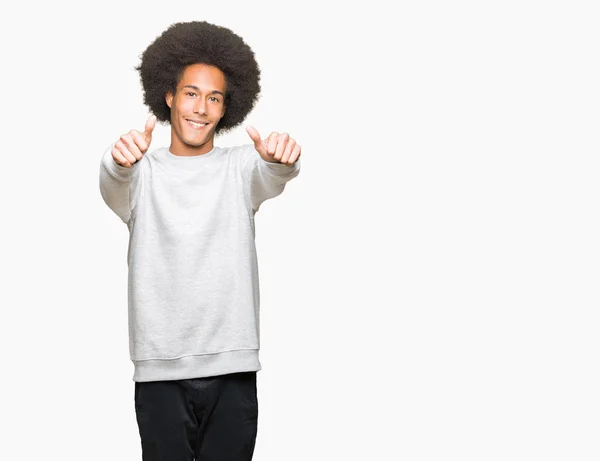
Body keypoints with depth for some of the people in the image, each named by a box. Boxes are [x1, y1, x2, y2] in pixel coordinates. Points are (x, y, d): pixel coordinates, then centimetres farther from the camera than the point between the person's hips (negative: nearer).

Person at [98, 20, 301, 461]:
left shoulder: (242, 166, 7)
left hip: (232, 370, 1)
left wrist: (281, 160, -40)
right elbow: (113, 188, -17)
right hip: (159, 369, 0)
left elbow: (271, 177, -15)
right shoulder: (143, 171, 6)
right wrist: (119, 161, -42)